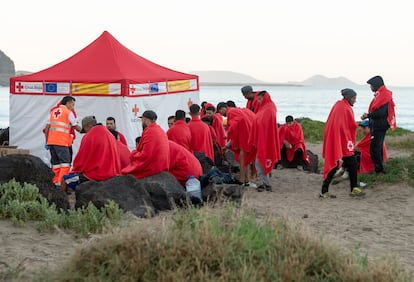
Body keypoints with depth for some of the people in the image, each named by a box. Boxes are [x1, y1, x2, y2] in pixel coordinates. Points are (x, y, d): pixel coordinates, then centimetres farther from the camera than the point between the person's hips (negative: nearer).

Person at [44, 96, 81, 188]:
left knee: (55, 162, 11)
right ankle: (61, 182, -16)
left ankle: (56, 182, 9)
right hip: (61, 142, -6)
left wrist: (46, 141, 17)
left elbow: (47, 128, 15)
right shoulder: (68, 112, 2)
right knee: (65, 162, -5)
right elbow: (76, 127, 5)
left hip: (51, 141, 6)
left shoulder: (53, 111, 19)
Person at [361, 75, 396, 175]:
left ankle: (379, 170, -3)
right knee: (378, 148, 18)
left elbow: (380, 112, -26)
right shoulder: (380, 94, 14)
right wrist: (368, 115, 1)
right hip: (378, 125, 11)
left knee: (374, 149, -9)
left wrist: (368, 115, -12)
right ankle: (379, 169, 27)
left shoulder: (383, 95, -19)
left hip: (379, 126, -11)